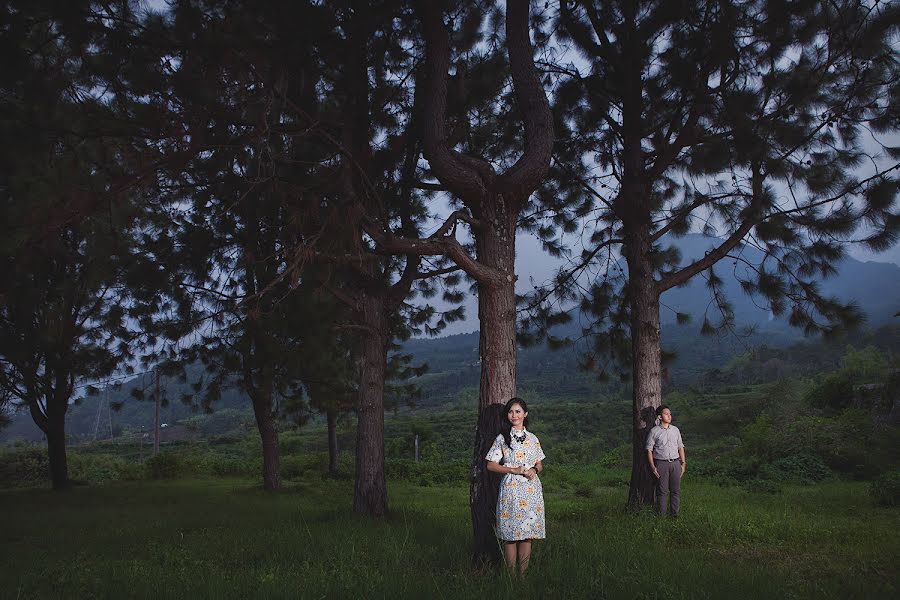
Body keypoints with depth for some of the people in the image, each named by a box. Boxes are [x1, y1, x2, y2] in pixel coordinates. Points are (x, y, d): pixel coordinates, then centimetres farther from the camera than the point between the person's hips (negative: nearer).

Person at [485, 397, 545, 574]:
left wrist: (534, 470, -6)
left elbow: (540, 464, 17)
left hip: (531, 489, 3)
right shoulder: (502, 438, 1)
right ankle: (511, 574, 6)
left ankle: (523, 573, 12)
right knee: (510, 535, -3)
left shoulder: (533, 439, 11)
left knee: (528, 533, 3)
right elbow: (491, 465, -1)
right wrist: (514, 470, -11)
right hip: (510, 489, -3)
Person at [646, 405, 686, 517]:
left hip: (675, 462, 4)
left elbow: (680, 447, 16)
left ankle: (674, 513, 13)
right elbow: (649, 449, -2)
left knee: (676, 490, 5)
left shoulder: (675, 430, 12)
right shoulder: (654, 431, -1)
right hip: (661, 463, -4)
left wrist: (683, 463, 9)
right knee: (662, 490, -2)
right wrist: (652, 466, -8)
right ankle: (661, 515, 3)